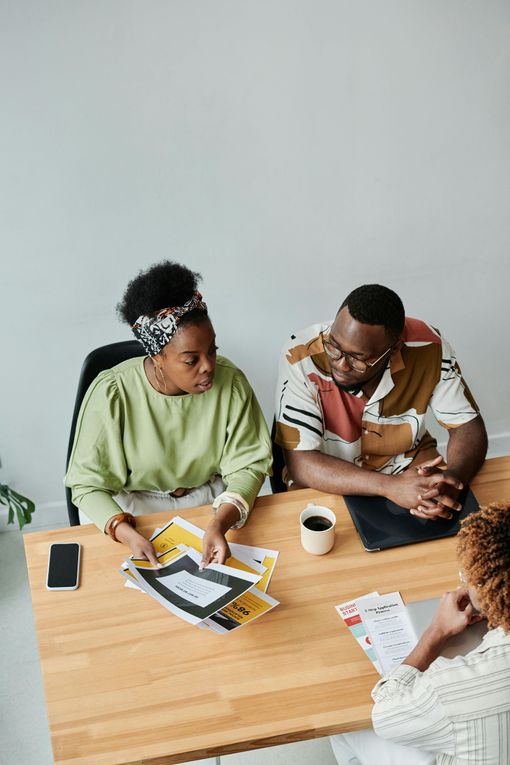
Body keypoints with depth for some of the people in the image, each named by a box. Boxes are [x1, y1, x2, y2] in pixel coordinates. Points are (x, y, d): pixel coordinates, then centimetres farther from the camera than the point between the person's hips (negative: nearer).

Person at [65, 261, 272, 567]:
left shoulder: (230, 381, -15)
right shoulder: (112, 394, -21)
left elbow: (248, 465, -11)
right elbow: (89, 485, -16)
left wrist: (219, 524, -29)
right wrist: (126, 532, -35)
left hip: (213, 501, 2)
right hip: (136, 507, -2)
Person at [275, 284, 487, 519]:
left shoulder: (427, 347, -20)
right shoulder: (301, 358, -26)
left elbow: (468, 425, -9)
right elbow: (300, 463, -26)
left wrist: (452, 479, -31)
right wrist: (391, 486, -37)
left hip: (409, 464, 3)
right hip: (328, 486, -3)